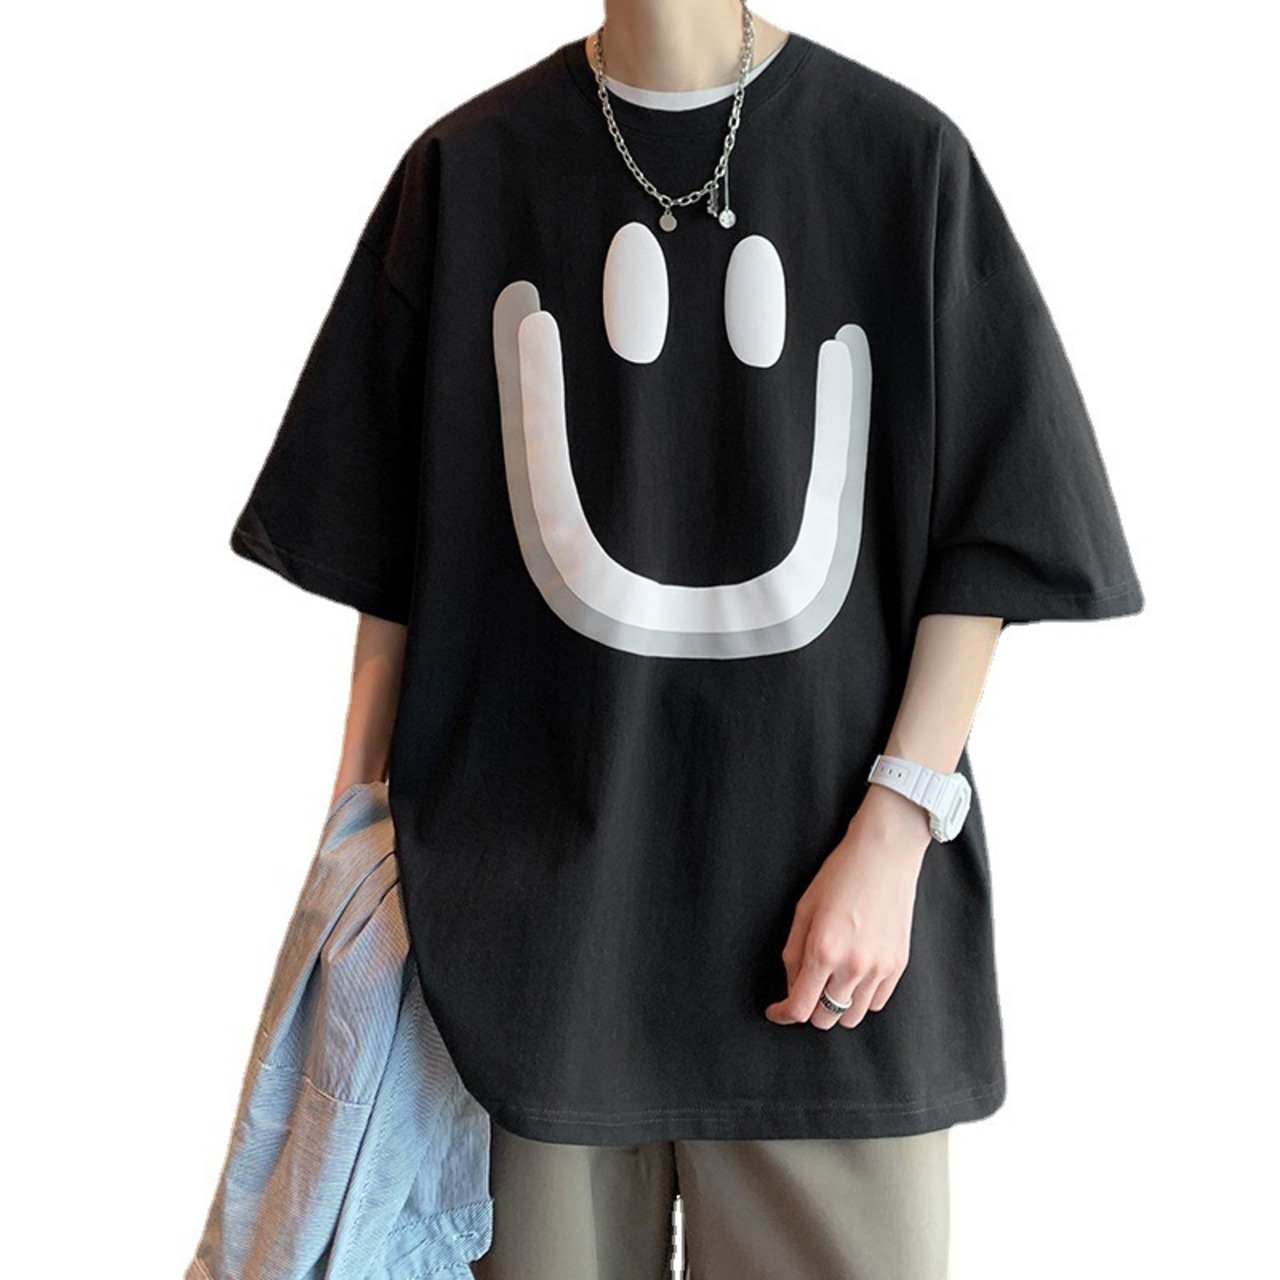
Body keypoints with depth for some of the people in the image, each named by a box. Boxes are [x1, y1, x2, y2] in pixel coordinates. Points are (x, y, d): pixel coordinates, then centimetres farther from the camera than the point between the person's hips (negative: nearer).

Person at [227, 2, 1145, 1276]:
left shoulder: (904, 155, 0)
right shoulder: (469, 167, 5)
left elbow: (990, 537, -2)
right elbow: (390, 544, 8)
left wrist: (892, 836, -10)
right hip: (530, 900, 1)